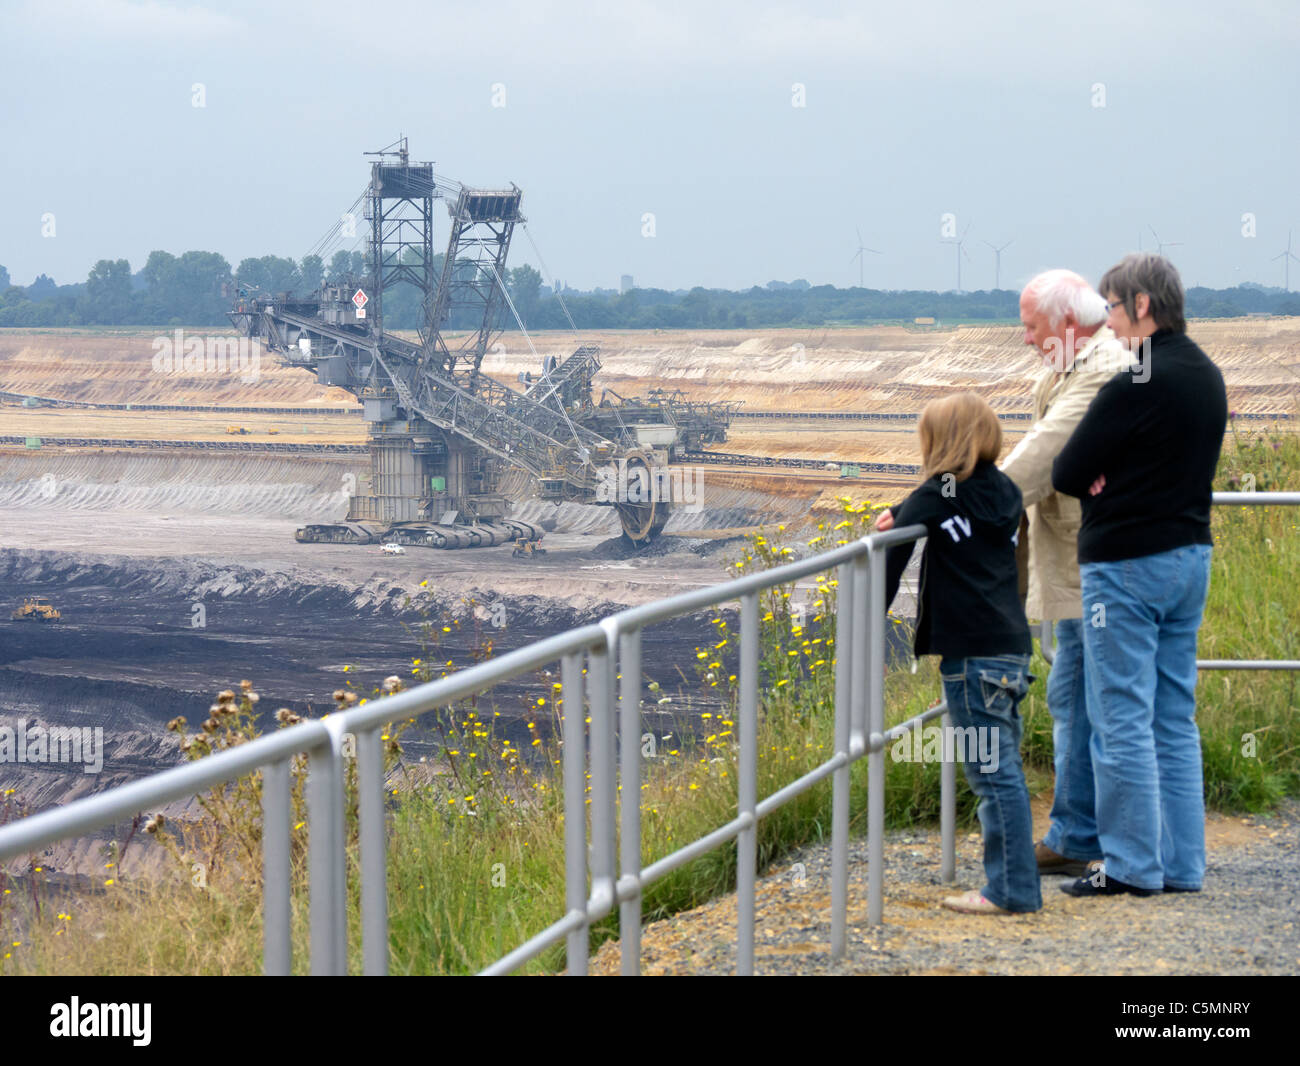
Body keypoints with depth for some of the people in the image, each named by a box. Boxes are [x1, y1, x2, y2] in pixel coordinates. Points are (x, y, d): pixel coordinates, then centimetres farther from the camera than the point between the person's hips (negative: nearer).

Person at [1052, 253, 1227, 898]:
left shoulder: (1136, 386, -19)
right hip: (1190, 555, 9)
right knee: (1175, 720, 13)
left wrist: (1096, 480, 5)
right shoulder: (1208, 378, 9)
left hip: (1128, 565, -9)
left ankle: (1132, 867, 3)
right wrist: (1114, 481, 4)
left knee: (1122, 721, -1)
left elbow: (1066, 475, -15)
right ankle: (1181, 865, 17)